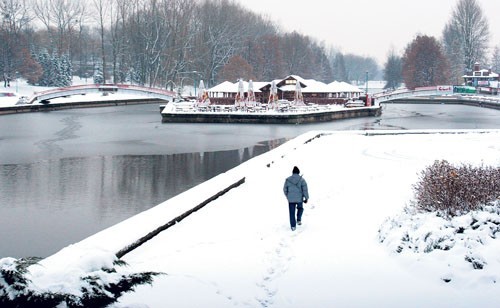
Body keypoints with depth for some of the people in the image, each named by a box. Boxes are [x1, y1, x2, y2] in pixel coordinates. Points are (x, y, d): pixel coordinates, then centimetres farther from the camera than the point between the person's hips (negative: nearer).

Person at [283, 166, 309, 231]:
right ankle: (299, 220, 11)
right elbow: (305, 189, -10)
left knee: (292, 213, 8)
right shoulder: (301, 179, -5)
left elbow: (285, 189, 6)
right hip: (299, 198, -1)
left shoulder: (288, 180, 0)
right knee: (300, 208, 28)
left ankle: (293, 226, 6)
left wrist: (287, 196, 23)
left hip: (291, 199, 1)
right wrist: (306, 198, -4)